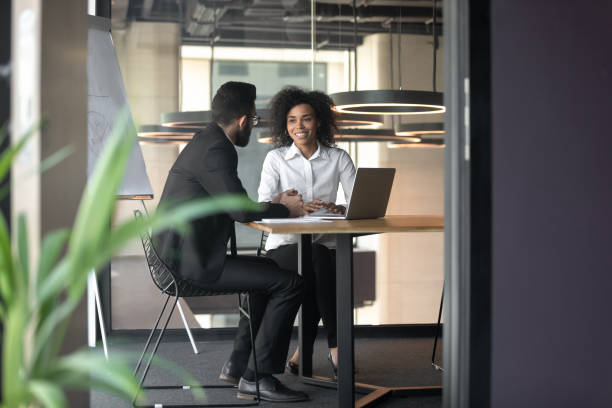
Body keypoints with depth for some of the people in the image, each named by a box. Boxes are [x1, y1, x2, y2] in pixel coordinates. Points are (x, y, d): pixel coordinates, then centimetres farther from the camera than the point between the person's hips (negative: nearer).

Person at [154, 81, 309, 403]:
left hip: (185, 253, 11)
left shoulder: (206, 142, 15)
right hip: (194, 261, -11)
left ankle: (240, 363, 28)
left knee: (269, 271, 28)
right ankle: (256, 378, -4)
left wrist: (272, 204, 13)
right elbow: (241, 211, -22)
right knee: (290, 284, -10)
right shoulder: (215, 150, -17)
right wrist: (286, 210, -6)